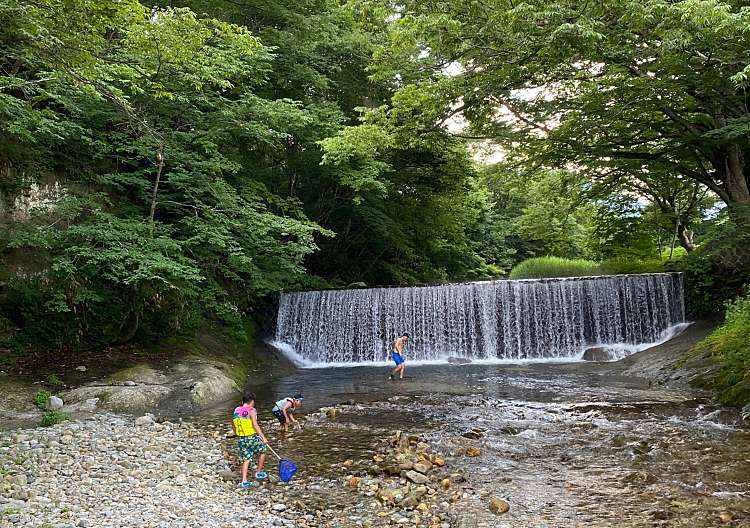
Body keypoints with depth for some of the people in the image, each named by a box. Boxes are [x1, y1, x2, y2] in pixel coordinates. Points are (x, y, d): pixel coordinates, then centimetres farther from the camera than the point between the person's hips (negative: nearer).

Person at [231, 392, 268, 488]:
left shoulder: (236, 411, 7)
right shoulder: (251, 411, -12)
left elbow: (233, 426, 16)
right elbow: (255, 425, -22)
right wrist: (263, 437, -22)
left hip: (241, 439, 6)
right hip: (251, 438, -6)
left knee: (246, 459, 13)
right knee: (262, 451, 18)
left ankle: (244, 481, 9)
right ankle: (259, 472, 25)